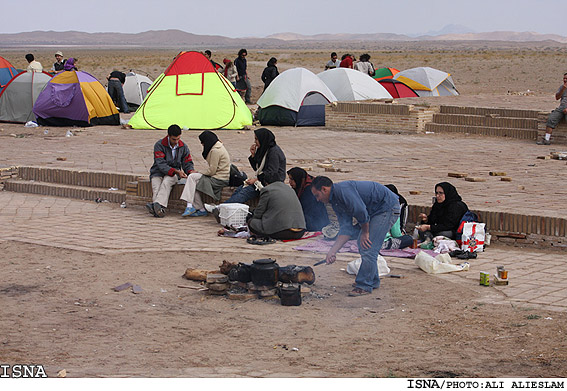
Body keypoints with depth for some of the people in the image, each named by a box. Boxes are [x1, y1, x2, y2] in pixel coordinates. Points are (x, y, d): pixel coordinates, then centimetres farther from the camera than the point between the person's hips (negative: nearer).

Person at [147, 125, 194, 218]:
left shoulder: (183, 147, 4)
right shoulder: (159, 145, -9)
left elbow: (187, 163, 9)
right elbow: (161, 164, -18)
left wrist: (191, 171, -17)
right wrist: (176, 171, -30)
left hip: (173, 175, 1)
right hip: (158, 172, -1)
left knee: (166, 182, -35)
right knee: (156, 187, -34)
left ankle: (157, 205, -56)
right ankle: (160, 209, -56)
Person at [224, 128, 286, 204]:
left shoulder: (274, 152, -15)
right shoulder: (262, 149, 14)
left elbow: (271, 173, -20)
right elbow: (257, 168, 17)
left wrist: (255, 179, -20)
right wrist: (253, 155, 4)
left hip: (272, 182, -9)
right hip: (261, 179, 9)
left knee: (246, 191, -25)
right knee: (239, 189, -11)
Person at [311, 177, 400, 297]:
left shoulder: (342, 190, -21)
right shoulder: (335, 202, 9)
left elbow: (361, 212, -25)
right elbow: (346, 229, 2)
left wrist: (365, 232, -10)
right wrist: (332, 251, -5)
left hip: (388, 208, -11)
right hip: (376, 211, 11)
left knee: (368, 249, -12)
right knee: (362, 245, 20)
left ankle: (364, 286, -2)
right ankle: (372, 281, 32)